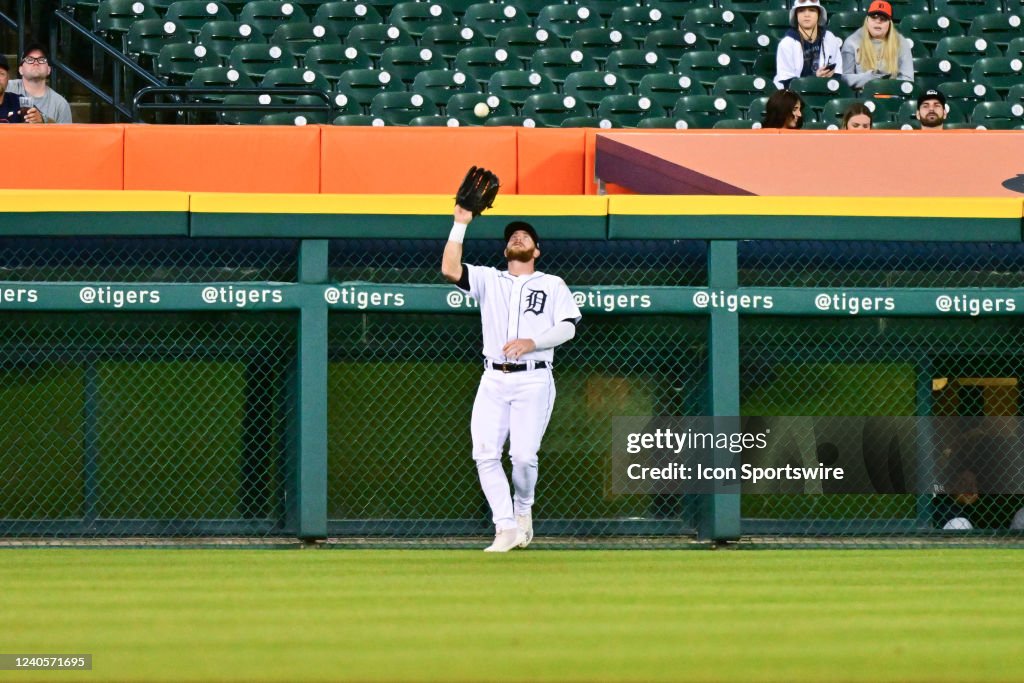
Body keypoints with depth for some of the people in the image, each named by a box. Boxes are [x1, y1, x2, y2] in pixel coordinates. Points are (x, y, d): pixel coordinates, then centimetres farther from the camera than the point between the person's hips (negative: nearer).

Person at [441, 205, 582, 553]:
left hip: (533, 379, -2)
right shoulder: (488, 279, 17)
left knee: (523, 454, -14)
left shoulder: (552, 285, 13)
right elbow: (449, 270, 0)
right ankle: (506, 528, -9)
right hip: (493, 379, 2)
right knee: (485, 454, -11)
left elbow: (568, 327, 1)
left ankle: (523, 509, 14)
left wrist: (532, 342, -15)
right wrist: (460, 224, -3)